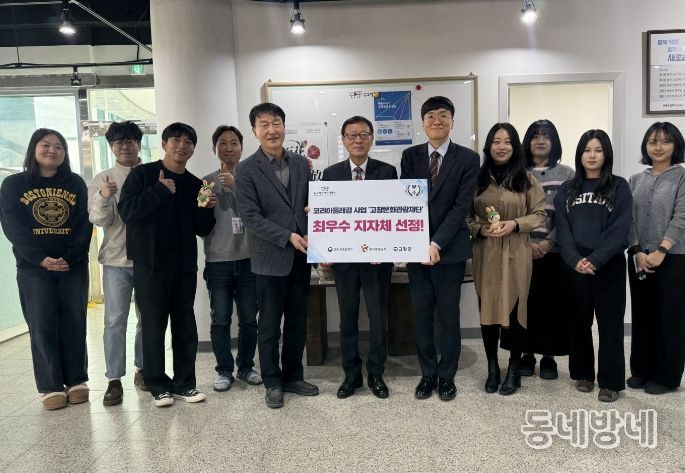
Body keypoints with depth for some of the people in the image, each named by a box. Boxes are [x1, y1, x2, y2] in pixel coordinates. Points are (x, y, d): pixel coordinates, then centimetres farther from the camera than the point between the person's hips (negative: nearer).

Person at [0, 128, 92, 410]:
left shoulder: (76, 184, 8)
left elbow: (84, 225, 0)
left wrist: (69, 257, -14)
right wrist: (41, 259, -17)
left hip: (74, 266, 1)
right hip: (33, 268, -1)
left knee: (74, 325, 3)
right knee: (42, 327, -1)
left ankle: (77, 381, 11)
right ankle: (50, 387, 5)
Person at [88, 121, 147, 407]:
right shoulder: (102, 180, 4)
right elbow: (99, 219, -4)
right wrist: (104, 198, -23)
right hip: (116, 260, 0)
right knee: (115, 321, 1)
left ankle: (142, 369, 26)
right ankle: (114, 380, 10)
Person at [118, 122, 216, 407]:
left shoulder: (195, 184, 12)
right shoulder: (143, 174, 1)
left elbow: (202, 229, 12)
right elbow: (127, 210, -11)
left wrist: (208, 209, -7)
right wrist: (160, 191, -15)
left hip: (185, 264, 4)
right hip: (150, 263, -4)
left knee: (185, 326, 7)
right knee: (154, 326, 3)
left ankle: (184, 383, 19)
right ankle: (158, 385, 17)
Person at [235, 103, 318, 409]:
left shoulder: (301, 164, 9)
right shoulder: (246, 170, -5)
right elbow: (250, 216, -12)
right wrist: (287, 237, -18)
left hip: (301, 257, 5)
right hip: (270, 259, -4)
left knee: (297, 322, 13)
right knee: (269, 325, 7)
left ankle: (293, 376, 29)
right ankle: (272, 382, 22)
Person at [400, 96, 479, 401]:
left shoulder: (468, 159, -3)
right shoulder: (410, 156, 5)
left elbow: (461, 206, -10)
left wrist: (437, 244, -20)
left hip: (450, 250, -2)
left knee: (449, 316, 9)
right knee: (421, 316, 10)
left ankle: (447, 376, 25)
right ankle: (427, 374, 26)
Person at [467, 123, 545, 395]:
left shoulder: (526, 179, 3)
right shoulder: (478, 178, 5)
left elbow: (540, 214, 3)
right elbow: (466, 215, 7)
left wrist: (515, 224, -13)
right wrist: (480, 228, -11)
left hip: (516, 254, -1)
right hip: (485, 254, 1)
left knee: (515, 309, 3)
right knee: (487, 308, 5)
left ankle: (514, 369, 20)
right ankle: (492, 368, 21)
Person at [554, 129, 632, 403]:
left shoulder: (619, 187, 2)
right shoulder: (567, 190, 10)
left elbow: (619, 229, -7)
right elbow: (562, 229, 1)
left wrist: (595, 260, -18)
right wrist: (574, 260, -14)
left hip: (609, 266, -2)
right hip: (574, 267, 3)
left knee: (610, 323, 2)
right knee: (579, 322, 10)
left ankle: (610, 381, 13)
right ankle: (583, 374, 25)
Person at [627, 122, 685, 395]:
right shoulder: (635, 180, 10)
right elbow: (628, 219, 5)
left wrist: (660, 251, -18)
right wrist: (637, 252, -7)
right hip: (639, 258, 4)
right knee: (642, 315, 10)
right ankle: (641, 370, 23)